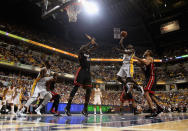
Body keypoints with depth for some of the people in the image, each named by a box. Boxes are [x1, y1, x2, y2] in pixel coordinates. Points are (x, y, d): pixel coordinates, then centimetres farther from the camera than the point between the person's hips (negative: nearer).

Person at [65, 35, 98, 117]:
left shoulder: (88, 52, 22)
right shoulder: (81, 52, 4)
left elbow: (95, 46, 30)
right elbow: (82, 48, -21)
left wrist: (92, 40, 16)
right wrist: (90, 42, -15)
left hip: (88, 72, 7)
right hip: (82, 71, -7)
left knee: (89, 90, 2)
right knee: (76, 88, -9)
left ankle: (85, 109, 10)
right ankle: (68, 107, -4)